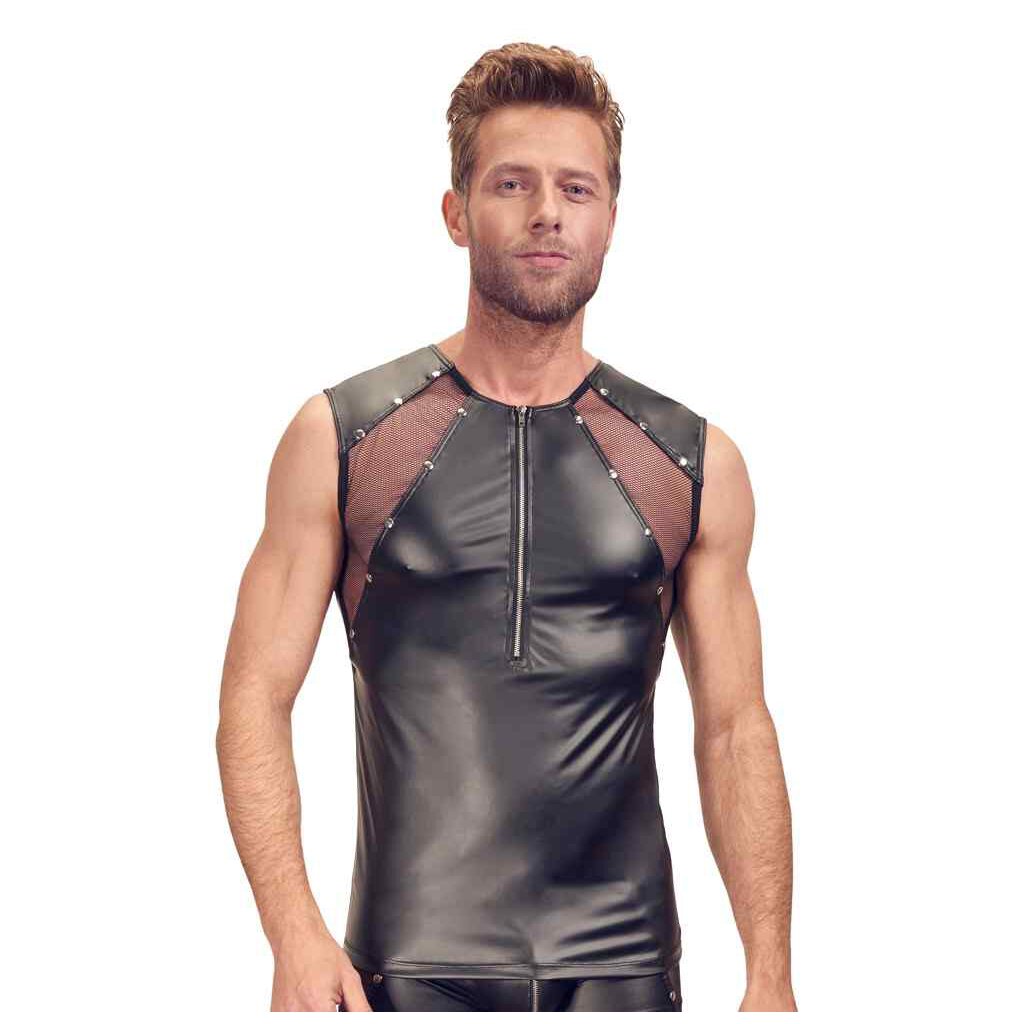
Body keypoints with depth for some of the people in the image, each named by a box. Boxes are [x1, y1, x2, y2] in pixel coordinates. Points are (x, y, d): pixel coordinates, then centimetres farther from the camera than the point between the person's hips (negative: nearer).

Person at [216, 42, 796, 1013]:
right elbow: (256, 697, 0)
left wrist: (770, 976, 2)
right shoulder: (341, 439, 1)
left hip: (622, 966, 2)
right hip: (415, 962, -1)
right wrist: (296, 936, -13)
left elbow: (733, 726, 8)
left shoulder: (693, 463, 6)